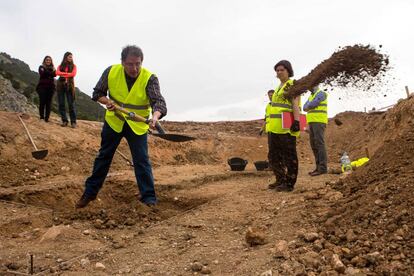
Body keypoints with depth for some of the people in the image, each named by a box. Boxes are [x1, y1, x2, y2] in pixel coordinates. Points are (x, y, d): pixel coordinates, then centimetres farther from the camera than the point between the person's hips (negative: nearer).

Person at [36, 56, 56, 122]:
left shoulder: (52, 68, 15)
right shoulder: (41, 67, 9)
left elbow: (54, 75, -4)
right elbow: (42, 74, -9)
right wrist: (50, 73, -10)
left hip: (50, 87, 2)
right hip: (42, 86, -2)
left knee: (48, 103, -2)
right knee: (42, 102, -6)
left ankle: (47, 117, -2)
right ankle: (41, 116, 1)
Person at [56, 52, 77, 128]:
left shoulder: (73, 66, 9)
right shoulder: (60, 66, 13)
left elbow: (73, 74, -7)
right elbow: (57, 73, -5)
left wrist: (63, 74, -6)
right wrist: (68, 73, -12)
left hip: (69, 85, -2)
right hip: (60, 85, 3)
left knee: (71, 104, -5)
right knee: (61, 104, 1)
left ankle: (73, 122, -5)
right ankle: (64, 121, 7)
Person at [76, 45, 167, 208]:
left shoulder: (149, 78, -20)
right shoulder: (111, 72, -12)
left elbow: (158, 101, -32)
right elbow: (97, 93, 1)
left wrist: (155, 116, -54)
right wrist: (107, 102, -21)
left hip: (137, 125, -2)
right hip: (113, 121, 3)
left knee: (142, 161, -6)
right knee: (103, 157, 13)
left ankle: (149, 199, 5)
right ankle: (90, 192, 28)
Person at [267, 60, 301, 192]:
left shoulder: (292, 85, -5)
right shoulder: (279, 87, 22)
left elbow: (295, 105, -15)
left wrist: (296, 121, -25)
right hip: (274, 127, 10)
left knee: (288, 156, -3)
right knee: (274, 155, 14)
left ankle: (289, 184, 4)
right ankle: (280, 180, 25)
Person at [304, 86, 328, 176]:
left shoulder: (321, 93, -6)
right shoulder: (311, 96, 23)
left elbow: (312, 104, -16)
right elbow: (305, 108, 12)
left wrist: (308, 106, 4)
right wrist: (309, 107, -9)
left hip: (319, 122, -9)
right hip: (312, 122, 9)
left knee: (319, 143, -13)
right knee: (314, 145, 6)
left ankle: (323, 168, -14)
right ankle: (318, 166, 9)